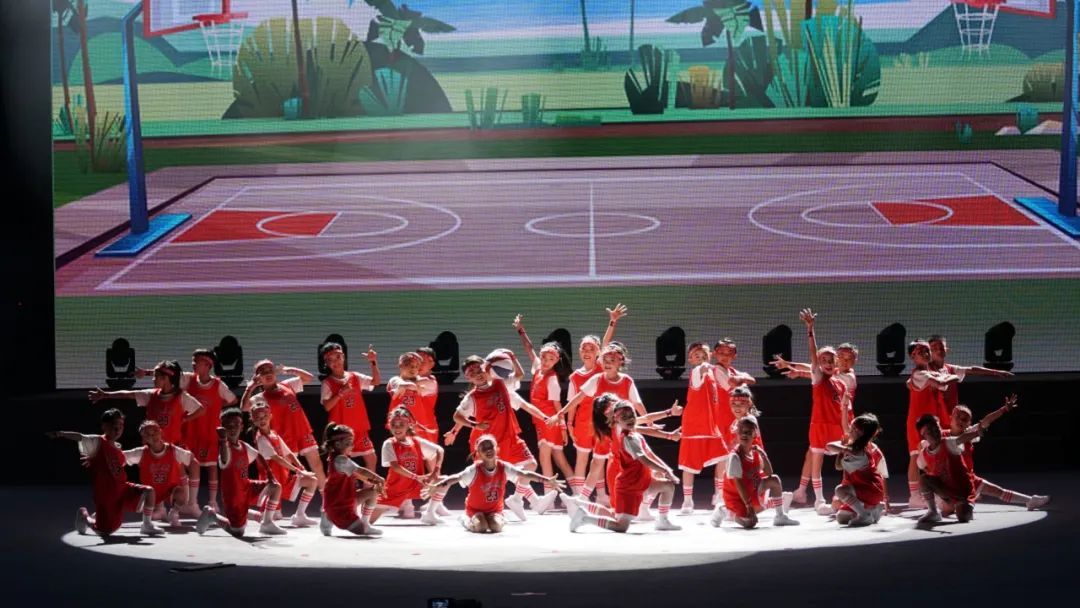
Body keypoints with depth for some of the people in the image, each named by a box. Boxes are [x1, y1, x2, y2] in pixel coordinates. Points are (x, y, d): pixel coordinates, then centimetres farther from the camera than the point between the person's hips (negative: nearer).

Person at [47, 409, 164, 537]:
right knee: (105, 533, -4)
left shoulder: (117, 449, 11)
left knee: (148, 491, -13)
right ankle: (85, 516, 28)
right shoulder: (97, 442, -11)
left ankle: (147, 526, 4)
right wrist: (60, 434, -42)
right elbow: (80, 437, -30)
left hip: (122, 490, 6)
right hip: (105, 495, -6)